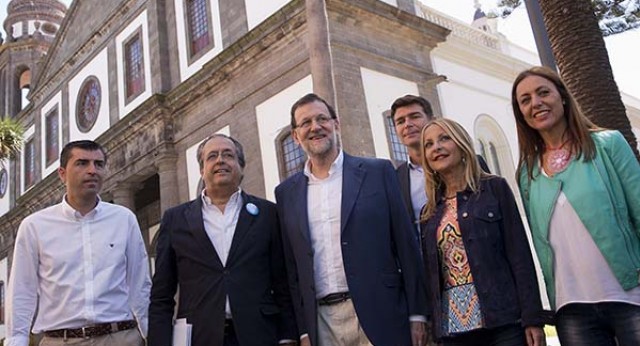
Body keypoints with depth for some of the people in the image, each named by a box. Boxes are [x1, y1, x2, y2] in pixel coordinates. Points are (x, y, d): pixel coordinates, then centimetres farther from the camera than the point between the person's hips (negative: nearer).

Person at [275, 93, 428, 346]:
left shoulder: (378, 172, 1)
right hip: (321, 322, 2)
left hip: (379, 315, -2)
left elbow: (406, 245, 0)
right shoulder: (286, 193, 9)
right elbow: (292, 267, 9)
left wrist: (417, 313, -2)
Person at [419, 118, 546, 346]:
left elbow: (520, 255, -4)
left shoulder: (494, 188, 2)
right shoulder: (429, 213, 12)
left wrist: (532, 318, -10)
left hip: (502, 319, -3)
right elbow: (430, 274, 11)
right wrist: (432, 325, 7)